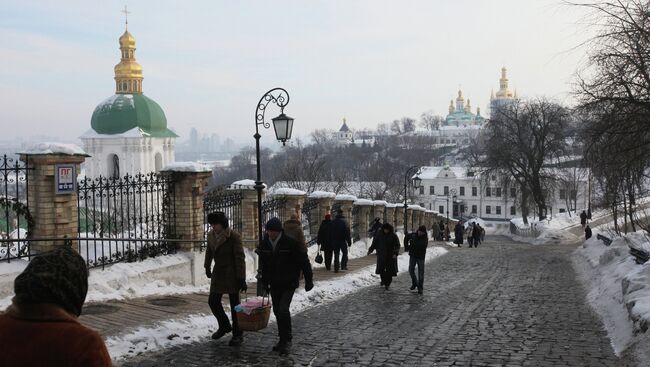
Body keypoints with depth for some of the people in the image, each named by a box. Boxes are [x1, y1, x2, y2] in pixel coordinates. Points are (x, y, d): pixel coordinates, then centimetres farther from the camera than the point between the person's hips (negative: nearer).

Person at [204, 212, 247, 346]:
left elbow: (240, 258, -18)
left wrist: (242, 279, -20)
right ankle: (224, 326, 31)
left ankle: (238, 335, 13)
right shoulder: (211, 235, 1)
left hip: (232, 274, -6)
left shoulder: (234, 236, -18)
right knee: (213, 302, 8)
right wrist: (207, 267, 28)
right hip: (218, 273, 6)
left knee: (234, 304, 1)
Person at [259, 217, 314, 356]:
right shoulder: (264, 244, 0)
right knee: (277, 311, 10)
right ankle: (283, 339, 24)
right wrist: (264, 282, 18)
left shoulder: (291, 243, -16)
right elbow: (263, 265, 14)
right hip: (274, 284, 6)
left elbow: (304, 262, -10)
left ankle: (287, 340, -3)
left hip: (289, 283, -5)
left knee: (283, 309, -16)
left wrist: (309, 281, -8)